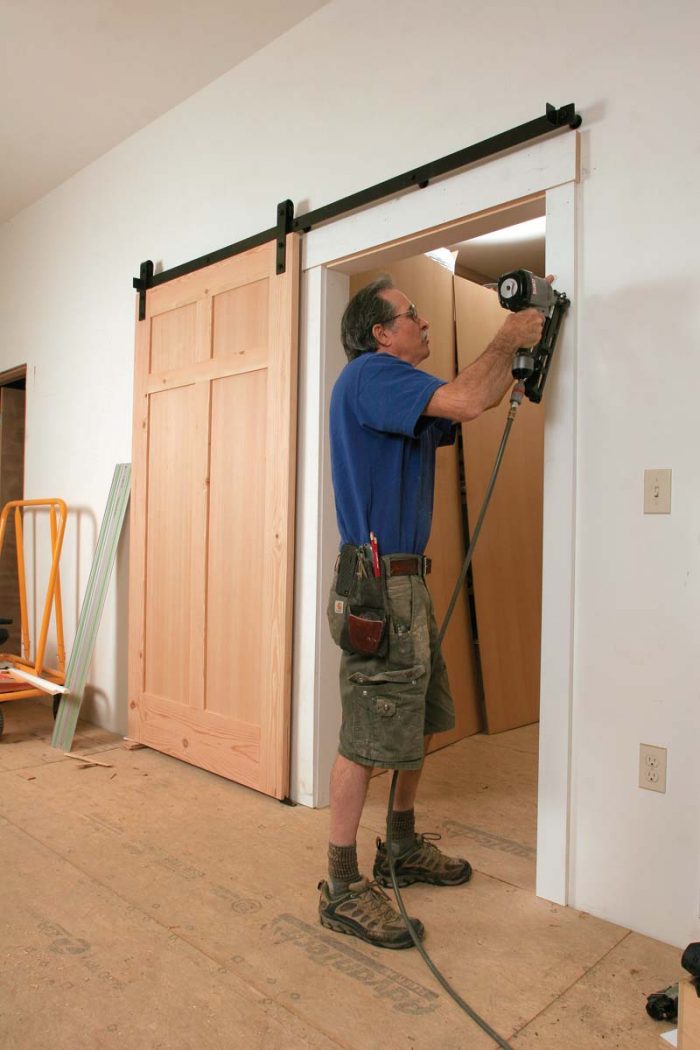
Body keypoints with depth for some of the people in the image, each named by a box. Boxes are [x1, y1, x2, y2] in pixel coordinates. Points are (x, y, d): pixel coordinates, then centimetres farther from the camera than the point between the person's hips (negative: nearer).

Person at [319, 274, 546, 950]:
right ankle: (342, 889, 10)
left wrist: (520, 342, 17)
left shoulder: (399, 389, 20)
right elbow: (465, 401, -22)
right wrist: (506, 339, -5)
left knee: (418, 723, 18)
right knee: (365, 737, -4)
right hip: (376, 583, -10)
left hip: (406, 583, 10)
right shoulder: (370, 373, -10)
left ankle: (403, 850, 35)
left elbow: (481, 399, 26)